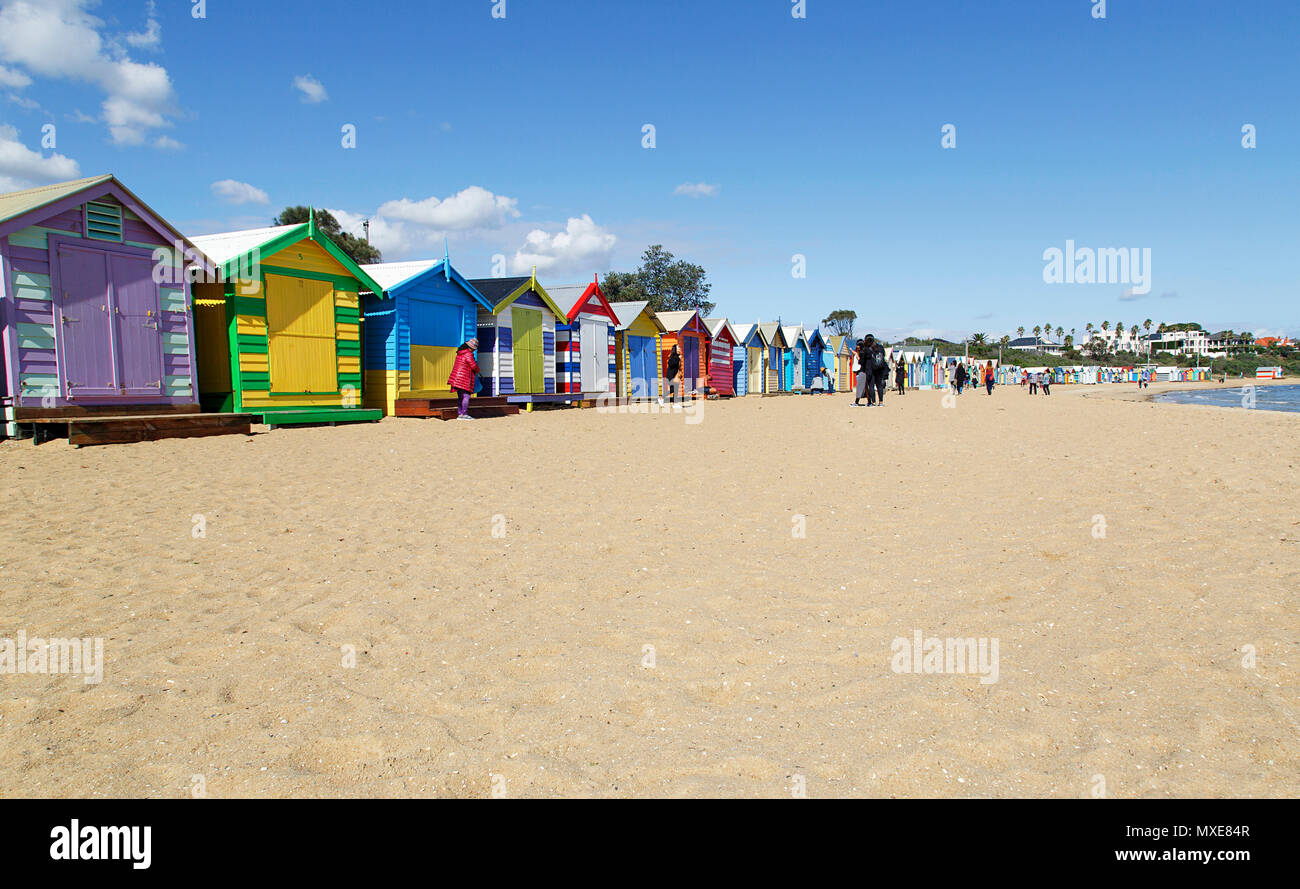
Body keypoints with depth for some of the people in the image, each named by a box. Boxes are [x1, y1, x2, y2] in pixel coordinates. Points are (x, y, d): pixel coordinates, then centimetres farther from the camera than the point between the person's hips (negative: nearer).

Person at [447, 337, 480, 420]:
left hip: (457, 378, 9)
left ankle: (460, 414, 11)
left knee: (460, 397, 11)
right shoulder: (468, 354, -14)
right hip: (463, 379, -9)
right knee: (466, 396, -9)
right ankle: (464, 414, -14)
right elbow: (474, 366, -13)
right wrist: (477, 371, 8)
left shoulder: (460, 353, 14)